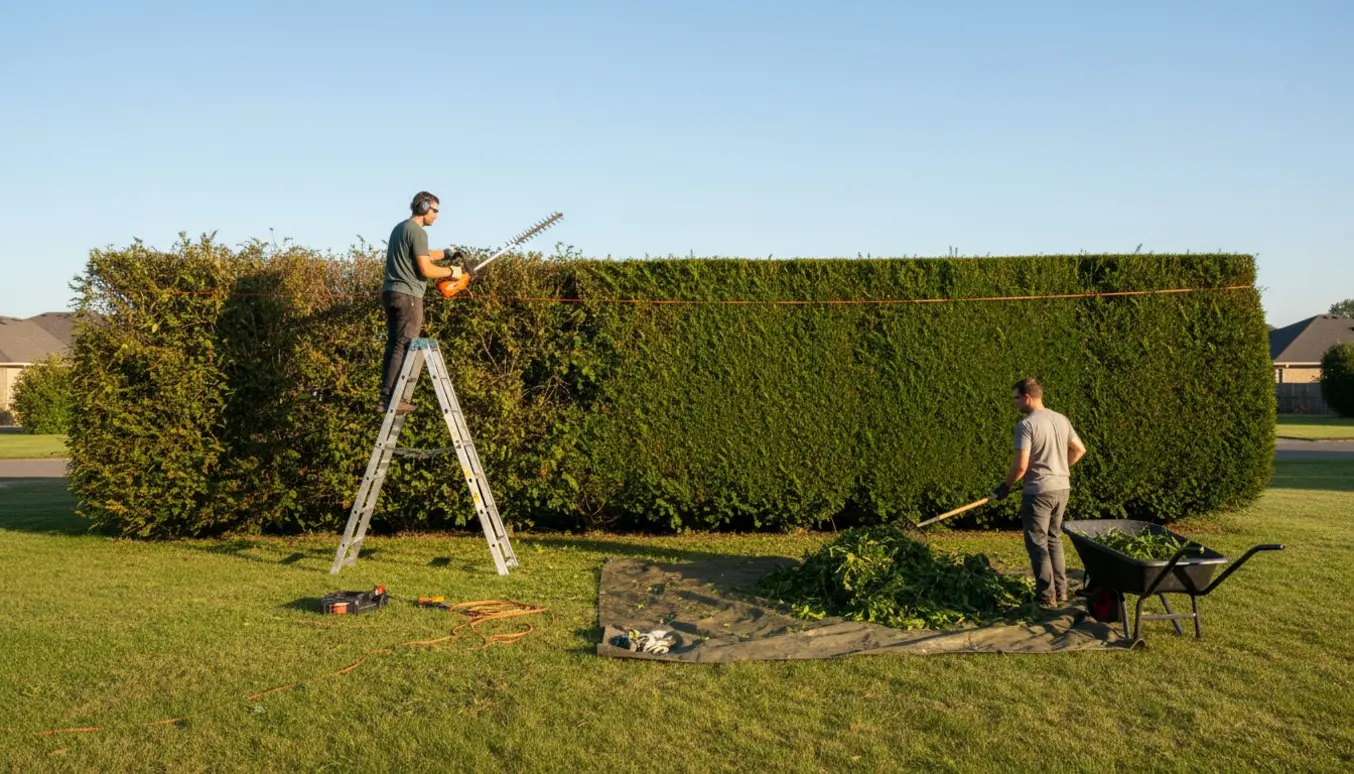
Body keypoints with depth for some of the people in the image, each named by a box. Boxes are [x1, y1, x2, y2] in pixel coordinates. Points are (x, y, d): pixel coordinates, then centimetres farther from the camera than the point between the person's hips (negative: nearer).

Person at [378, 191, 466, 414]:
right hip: (408, 296, -10)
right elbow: (426, 270, -14)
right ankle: (389, 399, -12)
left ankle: (387, 395, 10)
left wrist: (447, 253, 25)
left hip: (391, 293, 10)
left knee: (394, 345, 11)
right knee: (404, 347, -8)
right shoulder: (417, 232, -11)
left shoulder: (400, 228, 19)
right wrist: (451, 272, 0)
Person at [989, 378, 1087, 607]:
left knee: (1037, 543, 1)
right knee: (1054, 538, 19)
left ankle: (1047, 596, 3)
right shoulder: (1061, 419, 8)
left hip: (1038, 492, -8)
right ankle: (1061, 591, 23)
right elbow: (1079, 450, 17)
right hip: (1061, 488, 8)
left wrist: (1005, 486, -4)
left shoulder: (1026, 425, -15)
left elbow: (1021, 465, -19)